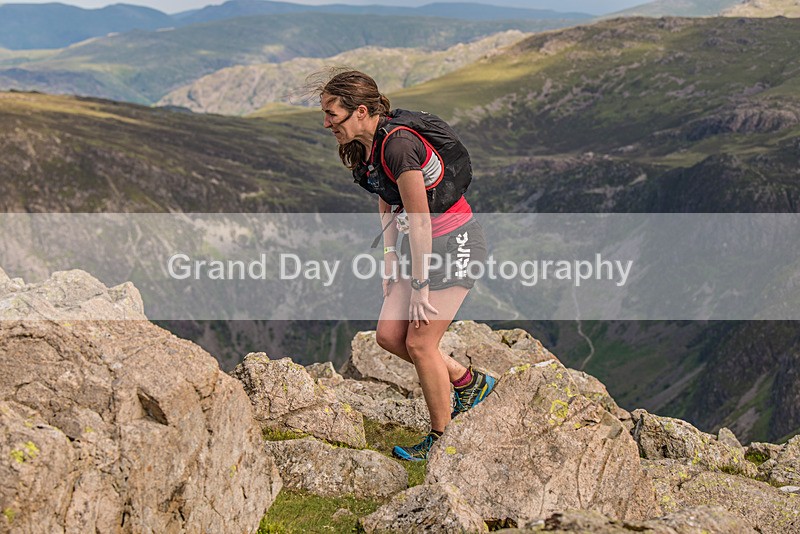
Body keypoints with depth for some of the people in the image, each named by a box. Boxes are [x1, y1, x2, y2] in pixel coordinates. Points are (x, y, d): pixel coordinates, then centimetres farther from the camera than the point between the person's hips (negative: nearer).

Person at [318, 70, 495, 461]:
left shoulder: (399, 144, -27)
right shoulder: (367, 145, 1)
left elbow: (420, 222, -24)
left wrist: (420, 287, -18)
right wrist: (389, 260, 14)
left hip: (455, 242, -9)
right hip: (422, 243, 9)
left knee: (419, 343, -4)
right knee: (389, 334, 4)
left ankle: (442, 439, 15)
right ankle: (468, 382, 23)